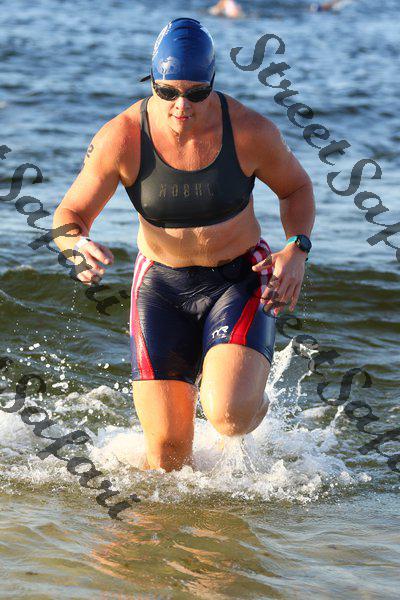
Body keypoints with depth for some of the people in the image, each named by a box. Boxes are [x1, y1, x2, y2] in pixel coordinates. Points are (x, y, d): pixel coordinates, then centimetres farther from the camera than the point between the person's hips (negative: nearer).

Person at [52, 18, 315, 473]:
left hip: (241, 281, -1)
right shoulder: (121, 138, -17)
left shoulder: (250, 131, -16)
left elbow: (295, 187, 4)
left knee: (229, 417, -25)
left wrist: (296, 249, -13)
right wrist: (79, 246, -32)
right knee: (167, 451, -6)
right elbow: (69, 216, -9)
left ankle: (251, 395, 14)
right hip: (163, 286, 1)